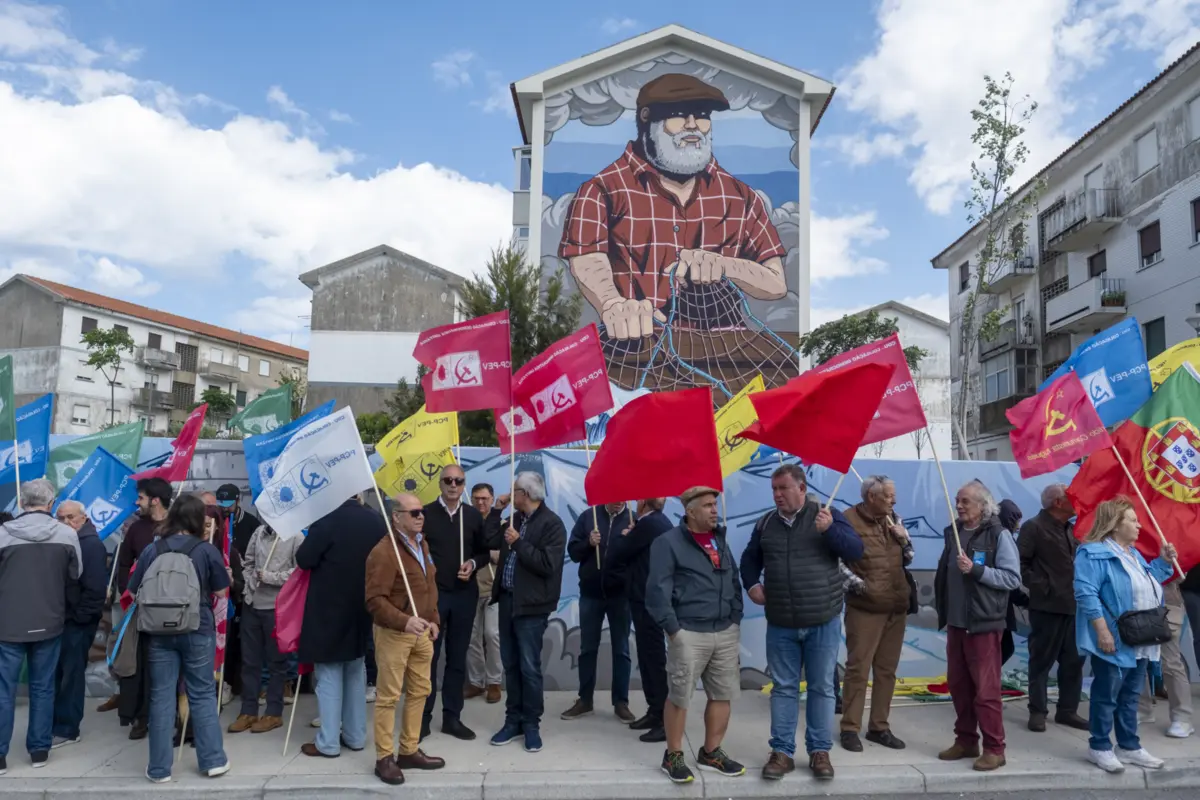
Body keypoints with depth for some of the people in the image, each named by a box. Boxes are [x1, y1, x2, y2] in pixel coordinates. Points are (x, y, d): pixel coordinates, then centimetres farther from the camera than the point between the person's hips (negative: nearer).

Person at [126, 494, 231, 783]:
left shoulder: (151, 550, 0)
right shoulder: (207, 550, -6)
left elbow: (137, 595, 6)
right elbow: (220, 592, 0)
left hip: (159, 631, 2)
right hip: (198, 630, -1)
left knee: (161, 697, 8)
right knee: (203, 694, 8)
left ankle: (159, 768, 14)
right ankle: (213, 760, 14)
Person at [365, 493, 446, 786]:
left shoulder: (422, 545, 9)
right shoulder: (383, 552, -18)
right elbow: (375, 600, -23)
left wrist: (433, 620, 12)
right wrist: (404, 621, -32)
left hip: (421, 632, 8)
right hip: (394, 633, -8)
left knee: (420, 691, 14)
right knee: (388, 696, 2)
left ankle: (409, 751, 27)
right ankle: (384, 758, 15)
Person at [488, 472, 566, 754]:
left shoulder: (552, 523, -12)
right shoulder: (515, 519, 11)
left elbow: (547, 565, -21)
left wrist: (518, 543, -20)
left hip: (531, 604, -7)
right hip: (508, 599, 7)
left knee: (529, 667, 2)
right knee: (510, 664, 14)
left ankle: (531, 724, 17)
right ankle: (513, 720, 26)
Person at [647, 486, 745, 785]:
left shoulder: (720, 540, 13)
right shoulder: (668, 542, -8)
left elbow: (734, 582, 19)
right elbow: (657, 590, -11)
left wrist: (736, 620, 12)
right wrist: (672, 629, -13)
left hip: (725, 632, 6)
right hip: (689, 633, -6)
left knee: (723, 695, 10)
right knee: (679, 696, 1)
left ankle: (711, 752, 26)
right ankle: (673, 756, 17)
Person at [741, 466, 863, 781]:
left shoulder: (827, 514, -4)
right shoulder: (766, 523, 6)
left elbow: (856, 550, -12)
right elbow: (750, 558, 19)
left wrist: (829, 529, -27)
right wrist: (751, 584, 2)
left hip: (823, 622, -2)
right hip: (780, 625, 3)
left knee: (822, 688, 8)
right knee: (783, 688, 9)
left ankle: (819, 751, 21)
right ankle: (782, 751, 18)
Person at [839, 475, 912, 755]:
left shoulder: (892, 519, 12)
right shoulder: (849, 519, -9)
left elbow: (907, 560, 19)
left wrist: (905, 540, 0)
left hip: (896, 608, 6)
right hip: (864, 608, -6)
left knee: (887, 670, 11)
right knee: (858, 669, -2)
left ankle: (879, 727, 22)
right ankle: (850, 728, 7)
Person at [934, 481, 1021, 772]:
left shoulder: (999, 535, -9)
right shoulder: (953, 533, 9)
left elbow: (1012, 578, -14)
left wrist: (976, 570, -22)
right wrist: (943, 611, 14)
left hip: (984, 623, -6)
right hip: (956, 622, 6)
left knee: (985, 688, -1)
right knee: (958, 685, 12)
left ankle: (994, 749, 10)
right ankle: (966, 740, 25)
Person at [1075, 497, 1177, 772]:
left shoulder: (1133, 553, 15)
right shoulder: (1094, 553, -17)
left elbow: (1147, 584, 26)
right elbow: (1086, 594, -23)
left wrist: (1164, 561, 13)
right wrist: (1102, 631, -26)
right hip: (1114, 641, -9)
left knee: (1130, 695, 17)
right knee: (1107, 695, 1)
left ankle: (1129, 746, 27)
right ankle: (1099, 747, 12)